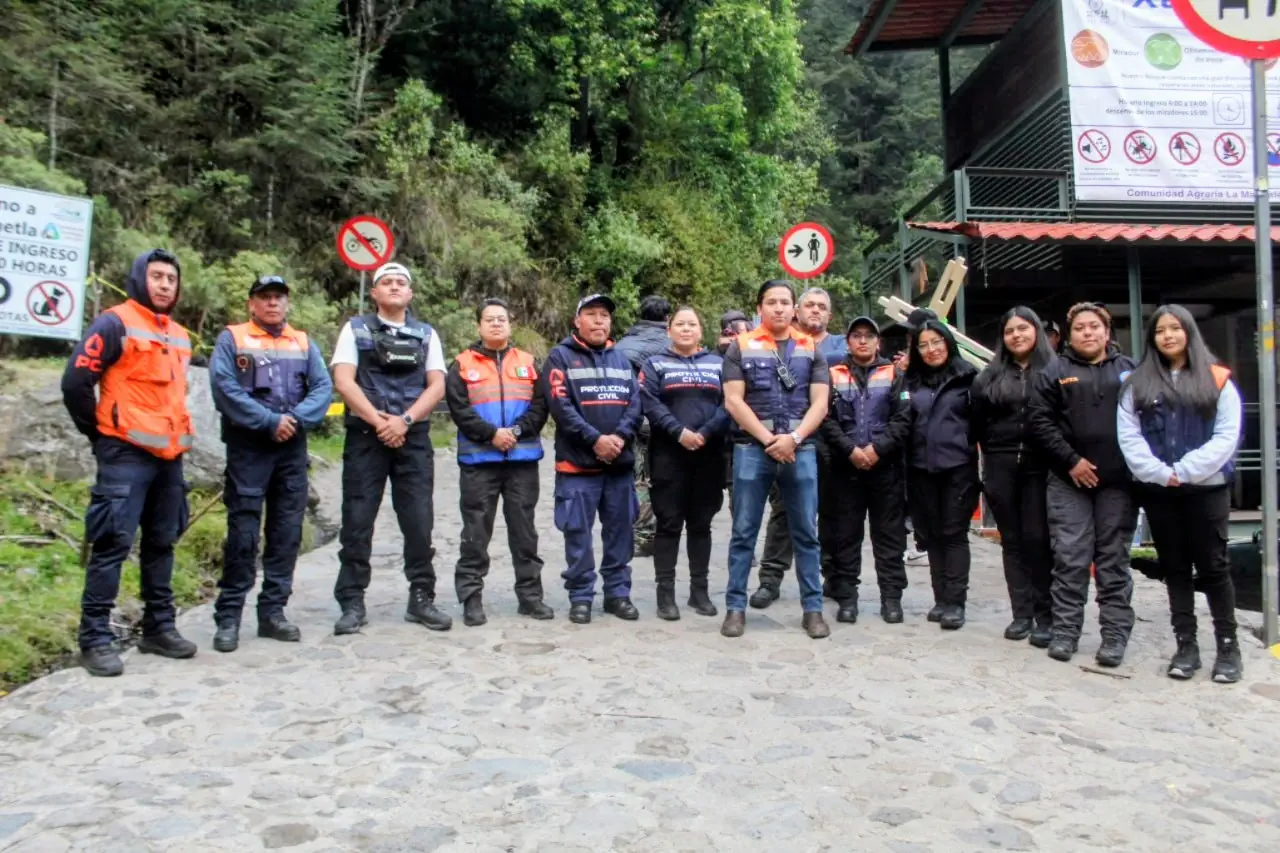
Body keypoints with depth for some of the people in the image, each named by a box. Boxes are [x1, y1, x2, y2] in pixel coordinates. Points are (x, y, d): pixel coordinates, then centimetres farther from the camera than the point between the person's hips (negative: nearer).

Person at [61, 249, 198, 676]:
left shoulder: (180, 336, 16)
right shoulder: (115, 324, -7)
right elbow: (75, 383, -11)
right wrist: (99, 433, -2)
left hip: (169, 456, 7)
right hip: (126, 455, -7)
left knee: (161, 544, 12)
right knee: (112, 546, -6)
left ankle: (159, 628, 21)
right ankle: (96, 638, 1)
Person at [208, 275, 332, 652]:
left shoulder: (304, 343, 14)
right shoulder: (231, 339, 3)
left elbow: (323, 387, 3)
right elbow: (225, 388, -10)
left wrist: (296, 418, -13)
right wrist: (270, 420, -16)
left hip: (293, 448, 4)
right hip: (247, 447, -4)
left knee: (287, 531, 6)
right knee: (243, 531, -5)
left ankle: (273, 610, 16)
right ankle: (228, 616, 3)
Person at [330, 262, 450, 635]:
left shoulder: (426, 334, 12)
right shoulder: (356, 329, 8)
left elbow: (437, 386, 3)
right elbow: (343, 381, -3)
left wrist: (404, 420, -11)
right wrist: (377, 421, -13)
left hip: (413, 436, 1)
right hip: (365, 434, -1)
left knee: (418, 520, 1)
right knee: (357, 520, 0)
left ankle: (422, 598, 10)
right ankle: (352, 603, 6)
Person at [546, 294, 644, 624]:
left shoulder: (621, 359, 15)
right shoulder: (561, 356, 1)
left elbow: (635, 402, 6)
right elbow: (560, 405, -10)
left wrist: (619, 437, -12)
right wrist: (595, 439, -17)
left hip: (620, 462, 4)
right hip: (578, 462, -4)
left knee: (620, 530, 8)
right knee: (578, 532, 0)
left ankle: (618, 592, 19)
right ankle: (580, 596, 10)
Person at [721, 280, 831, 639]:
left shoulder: (811, 349, 11)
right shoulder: (741, 347, 6)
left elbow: (819, 403, 4)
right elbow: (733, 401, -3)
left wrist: (793, 439, -11)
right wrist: (769, 440, -11)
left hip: (801, 450, 2)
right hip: (751, 449, -1)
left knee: (806, 533, 6)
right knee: (744, 532, 3)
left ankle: (813, 609, 14)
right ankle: (735, 607, 11)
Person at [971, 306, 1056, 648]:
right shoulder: (990, 375, 10)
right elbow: (977, 422, 12)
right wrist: (996, 453, 9)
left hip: (1039, 466, -3)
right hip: (1001, 469, 3)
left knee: (1037, 539, -6)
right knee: (1012, 540, 6)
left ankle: (1045, 615, 3)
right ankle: (1021, 613, 12)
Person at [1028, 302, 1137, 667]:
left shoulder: (1129, 370, 11)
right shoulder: (1054, 372, 5)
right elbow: (1040, 422, -2)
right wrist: (1070, 460, -9)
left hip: (1119, 480, 1)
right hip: (1069, 480, -1)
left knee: (1114, 560, 6)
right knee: (1069, 559, 0)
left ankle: (1115, 634, 13)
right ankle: (1065, 630, 9)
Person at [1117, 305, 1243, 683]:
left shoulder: (1217, 380, 2)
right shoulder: (1137, 384, 7)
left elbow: (1227, 435, -7)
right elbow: (1128, 437, -2)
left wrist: (1184, 471, -16)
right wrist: (1160, 473, -14)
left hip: (1207, 488, -2)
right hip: (1157, 491, 2)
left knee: (1213, 567, 3)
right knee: (1175, 568, 9)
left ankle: (1228, 646, 15)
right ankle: (1186, 645, 17)